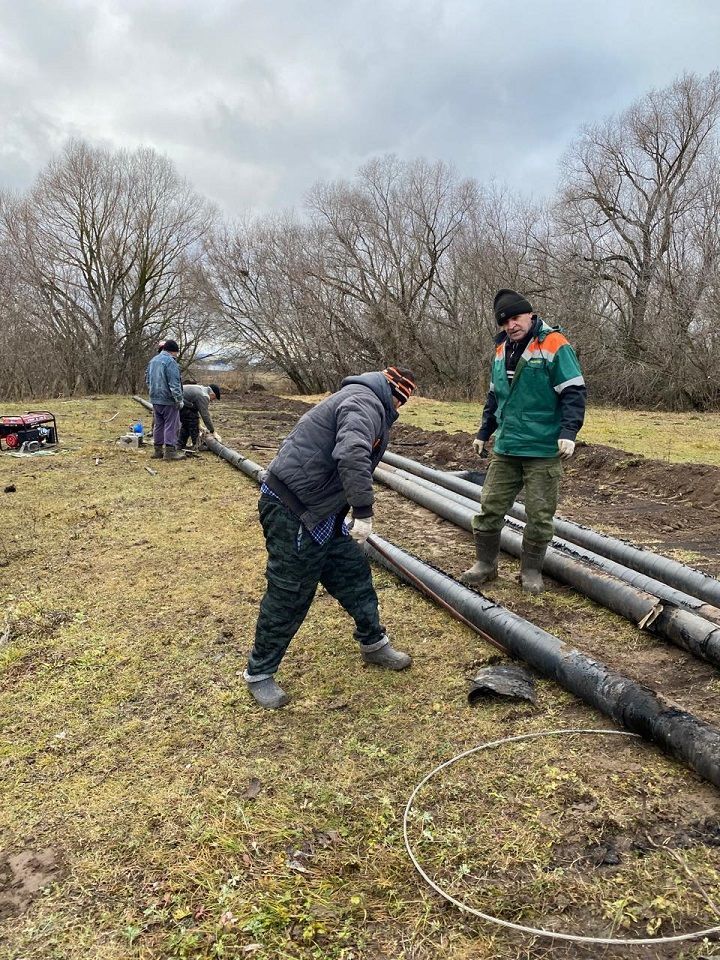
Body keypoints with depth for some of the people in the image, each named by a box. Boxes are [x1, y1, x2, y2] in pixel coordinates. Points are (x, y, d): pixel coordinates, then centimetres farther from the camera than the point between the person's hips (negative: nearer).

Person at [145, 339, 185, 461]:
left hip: (155, 399, 8)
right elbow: (174, 383, -18)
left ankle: (157, 450, 18)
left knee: (158, 425, 14)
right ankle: (170, 451, -3)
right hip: (168, 400, -8)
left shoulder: (153, 361, 15)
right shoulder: (170, 361, -14)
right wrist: (179, 399, -15)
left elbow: (147, 379, 23)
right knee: (171, 425, -3)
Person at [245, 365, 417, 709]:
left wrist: (356, 511, 39)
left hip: (323, 512, 10)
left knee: (354, 573, 17)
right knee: (289, 595, 0)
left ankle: (373, 644, 35)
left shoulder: (370, 406, 19)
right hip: (292, 513, -10)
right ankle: (259, 673, 17)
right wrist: (364, 511, -32)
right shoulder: (365, 402, -16)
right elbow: (352, 455, -35)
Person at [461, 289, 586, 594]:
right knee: (490, 508, 7)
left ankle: (531, 571, 19)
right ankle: (485, 564, 22)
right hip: (505, 450, 6)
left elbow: (573, 393, -11)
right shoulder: (501, 351, 12)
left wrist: (568, 432, -21)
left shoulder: (554, 346, -9)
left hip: (543, 452, -6)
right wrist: (483, 433, 21)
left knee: (539, 516, 3)